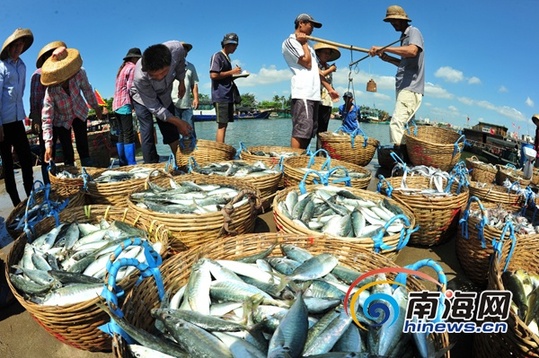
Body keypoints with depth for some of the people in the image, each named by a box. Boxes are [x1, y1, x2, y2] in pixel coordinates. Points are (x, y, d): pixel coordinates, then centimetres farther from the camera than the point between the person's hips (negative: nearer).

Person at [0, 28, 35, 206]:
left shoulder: (22, 66, 12)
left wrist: (22, 114, 16)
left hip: (17, 120, 6)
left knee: (26, 158, 7)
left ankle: (31, 197, 17)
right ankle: (16, 202, 9)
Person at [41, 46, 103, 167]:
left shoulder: (80, 73, -29)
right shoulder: (51, 91, -33)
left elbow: (87, 90, -7)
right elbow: (47, 119, -31)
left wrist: (96, 107, 6)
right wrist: (48, 144, -36)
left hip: (79, 113, 2)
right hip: (61, 119, -2)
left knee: (83, 146, 6)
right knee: (67, 152, -1)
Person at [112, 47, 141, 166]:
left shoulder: (123, 68, 23)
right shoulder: (132, 68, -4)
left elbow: (122, 88, 16)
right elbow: (130, 89, -13)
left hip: (117, 104, 9)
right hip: (125, 104, -9)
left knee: (121, 135, 8)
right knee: (129, 135, -12)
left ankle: (123, 163, 9)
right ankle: (131, 164, -15)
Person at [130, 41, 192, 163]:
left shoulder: (177, 49, -35)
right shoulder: (140, 77, -41)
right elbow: (154, 107, -29)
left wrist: (181, 82, 5)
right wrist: (178, 122, -30)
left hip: (164, 94, 3)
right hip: (143, 98, -3)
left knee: (172, 131, 2)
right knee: (147, 132, -11)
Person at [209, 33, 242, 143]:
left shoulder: (227, 58, 22)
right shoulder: (217, 56, -4)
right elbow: (213, 75, -16)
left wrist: (235, 74, 10)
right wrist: (231, 72, -10)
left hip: (228, 96, 9)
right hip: (221, 96, -9)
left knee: (224, 125, 8)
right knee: (221, 126, -11)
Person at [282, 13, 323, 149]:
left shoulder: (307, 45, 28)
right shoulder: (290, 42, 2)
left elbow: (316, 70, 26)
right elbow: (307, 63, -9)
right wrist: (304, 43, 4)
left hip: (313, 93, 9)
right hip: (302, 93, -9)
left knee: (309, 131, 6)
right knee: (301, 130, -17)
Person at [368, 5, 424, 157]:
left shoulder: (413, 32, -4)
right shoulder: (404, 36, 23)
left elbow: (412, 51, -25)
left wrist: (384, 48, -24)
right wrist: (387, 58, 14)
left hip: (411, 88, -10)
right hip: (405, 87, 10)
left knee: (396, 123, -22)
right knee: (402, 124, 10)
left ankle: (398, 155, -25)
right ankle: (405, 156, 14)